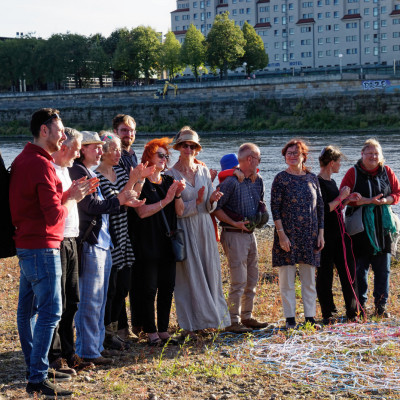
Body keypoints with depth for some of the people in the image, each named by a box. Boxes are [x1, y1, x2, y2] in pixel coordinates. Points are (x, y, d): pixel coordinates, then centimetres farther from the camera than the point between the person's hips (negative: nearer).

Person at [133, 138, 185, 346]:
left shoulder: (169, 182, 14)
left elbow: (179, 212, 9)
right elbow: (142, 212, -16)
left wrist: (178, 195, -8)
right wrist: (165, 201, -18)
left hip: (168, 243, 6)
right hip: (148, 244, -6)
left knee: (167, 288, 7)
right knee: (149, 289, -3)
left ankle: (164, 329, 15)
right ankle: (151, 331, 6)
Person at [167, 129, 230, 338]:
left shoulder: (204, 171, 9)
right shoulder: (171, 174, -5)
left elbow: (210, 206, 10)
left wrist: (212, 200, -12)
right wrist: (196, 203, -22)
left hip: (205, 228, 4)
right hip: (184, 229, -4)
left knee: (209, 271, 5)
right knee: (188, 274, -1)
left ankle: (208, 317, 17)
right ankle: (190, 324, 8)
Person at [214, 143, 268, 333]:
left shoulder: (258, 181, 11)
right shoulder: (231, 182, -13)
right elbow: (216, 208, -13)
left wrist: (259, 219, 8)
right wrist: (234, 223, -16)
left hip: (250, 234, 8)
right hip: (234, 235, -8)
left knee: (252, 279, 12)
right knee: (239, 280, -9)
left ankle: (247, 316, 23)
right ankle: (233, 321, -2)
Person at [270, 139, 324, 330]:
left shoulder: (312, 178, 9)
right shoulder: (281, 178, -2)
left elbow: (320, 207, 12)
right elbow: (275, 208, -6)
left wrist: (320, 233, 6)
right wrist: (281, 234, -13)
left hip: (309, 235, 4)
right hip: (288, 235, -3)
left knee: (309, 279, 7)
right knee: (287, 279, 1)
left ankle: (310, 317, 15)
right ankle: (290, 318, 9)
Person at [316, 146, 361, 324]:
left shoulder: (331, 182, 16)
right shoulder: (318, 183, -13)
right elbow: (324, 210, -22)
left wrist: (348, 199, 10)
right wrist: (341, 197, -14)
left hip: (340, 233, 9)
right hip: (326, 235, -9)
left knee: (349, 271, 8)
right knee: (325, 275, 0)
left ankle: (352, 311, 15)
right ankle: (327, 314, 8)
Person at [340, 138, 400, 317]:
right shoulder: (353, 173, -1)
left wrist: (384, 200, -12)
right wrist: (369, 201, -17)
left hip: (382, 226, 3)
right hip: (361, 228, -3)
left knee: (383, 268, 4)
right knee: (360, 267, 1)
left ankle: (381, 306, 12)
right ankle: (360, 306, 12)